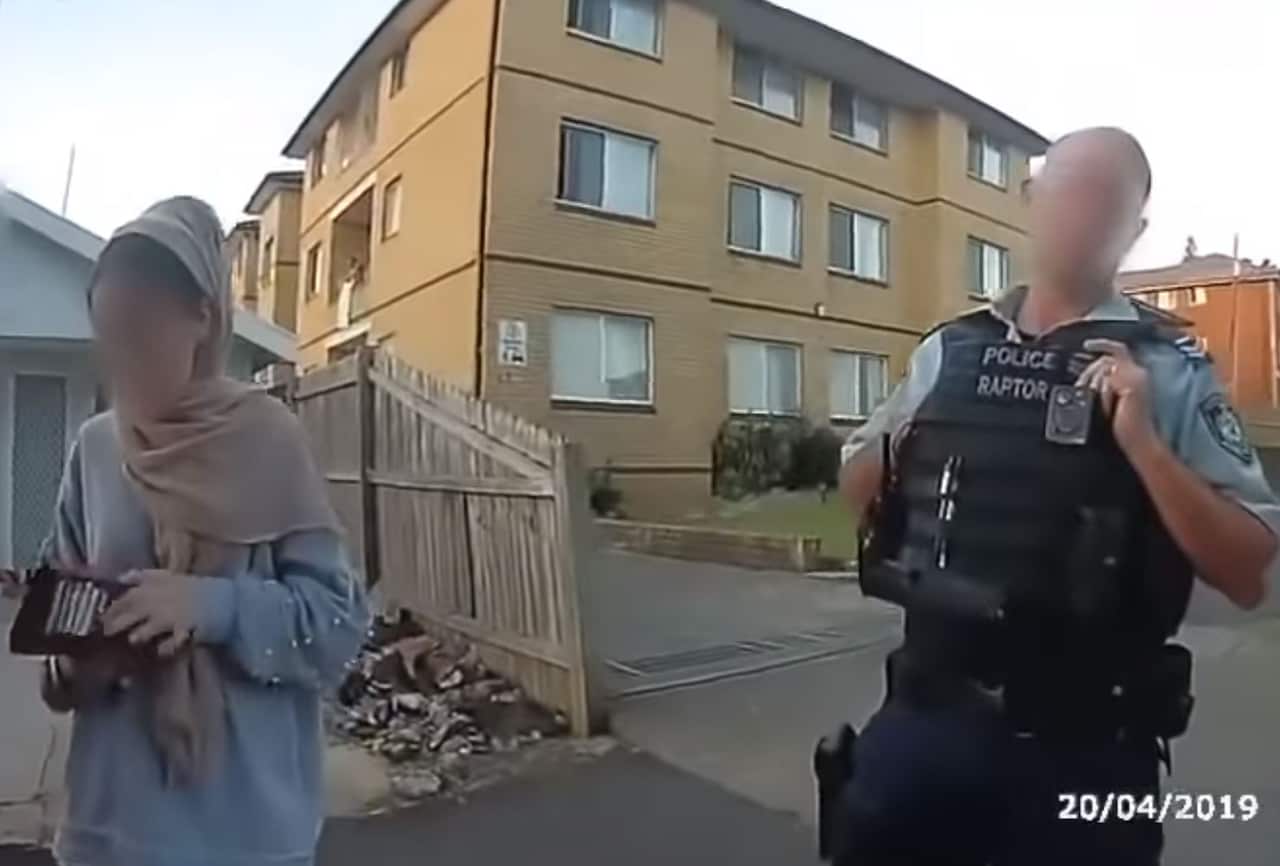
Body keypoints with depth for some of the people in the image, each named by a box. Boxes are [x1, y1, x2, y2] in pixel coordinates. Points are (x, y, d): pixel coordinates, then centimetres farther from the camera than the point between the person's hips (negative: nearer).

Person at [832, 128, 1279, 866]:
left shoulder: (1170, 371, -3)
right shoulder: (948, 350, 5)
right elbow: (858, 490, 14)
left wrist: (1143, 442, -18)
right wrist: (894, 444, -5)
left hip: (1081, 747, -2)